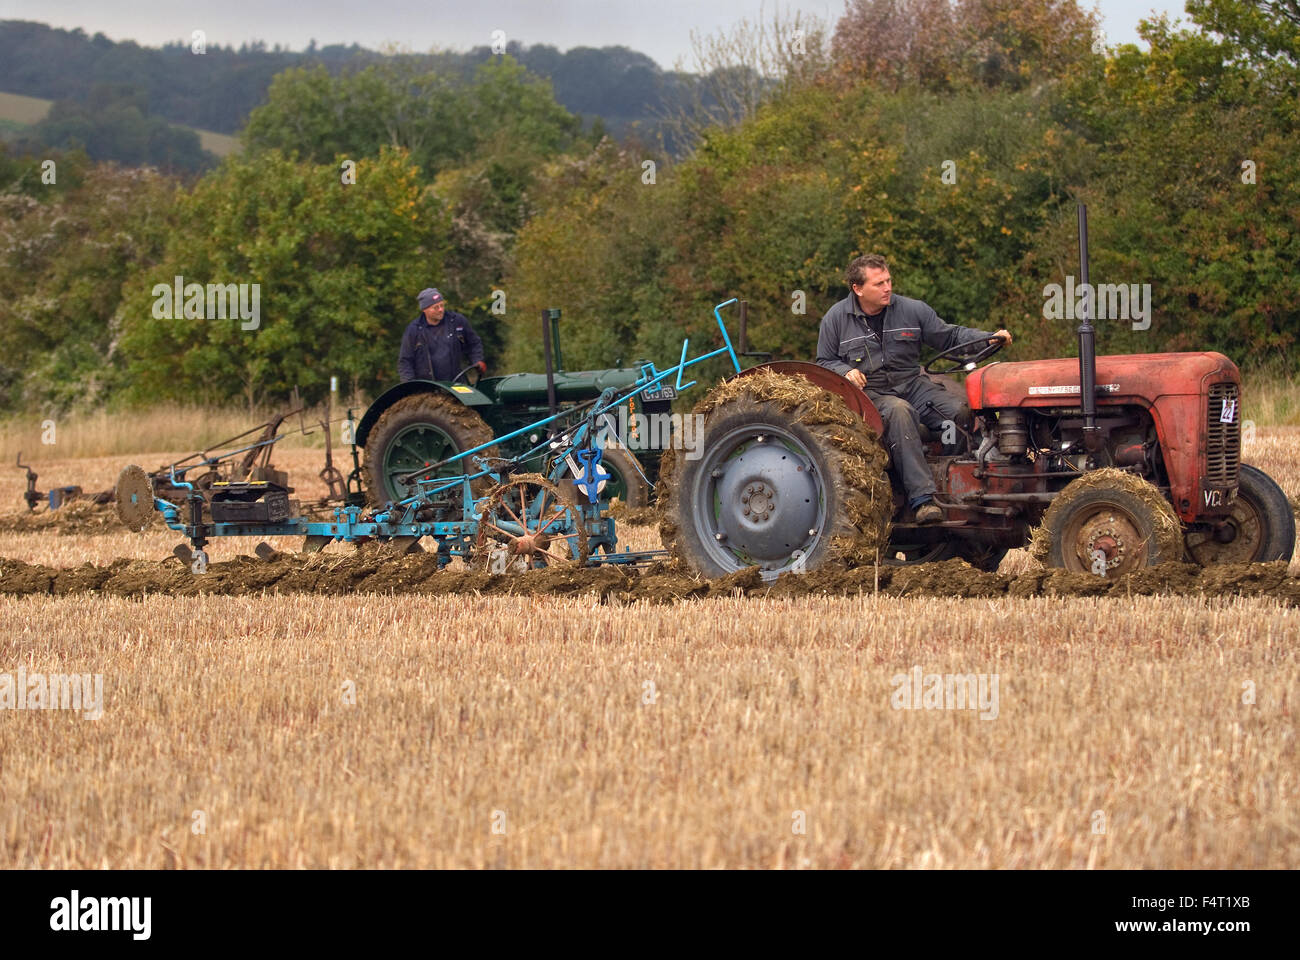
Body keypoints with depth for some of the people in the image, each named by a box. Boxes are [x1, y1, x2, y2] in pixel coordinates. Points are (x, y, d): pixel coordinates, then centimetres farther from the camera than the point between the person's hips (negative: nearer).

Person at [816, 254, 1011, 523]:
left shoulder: (911, 310, 6)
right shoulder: (837, 318, 3)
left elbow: (948, 335, 12)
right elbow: (824, 362, 12)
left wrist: (989, 338, -1)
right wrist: (845, 371, -10)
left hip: (912, 384, 4)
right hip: (870, 392, -3)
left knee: (961, 412, -24)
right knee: (899, 411, -38)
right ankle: (921, 498, -46)